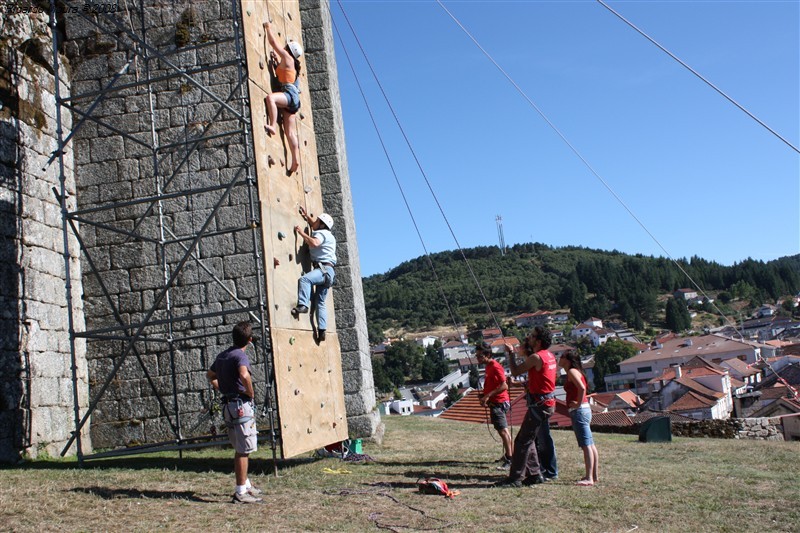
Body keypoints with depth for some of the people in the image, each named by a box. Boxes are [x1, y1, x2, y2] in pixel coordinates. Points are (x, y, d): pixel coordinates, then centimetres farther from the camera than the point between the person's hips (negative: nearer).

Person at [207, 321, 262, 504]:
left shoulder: (222, 356, 12)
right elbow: (244, 375, -35)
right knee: (244, 450, -3)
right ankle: (241, 492, 1)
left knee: (239, 449, 19)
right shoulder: (240, 356, -15)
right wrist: (251, 393, -18)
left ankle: (246, 485, 31)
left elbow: (209, 375, 28)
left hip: (228, 405, 9)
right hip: (241, 405, -9)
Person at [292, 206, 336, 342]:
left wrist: (301, 232, -16)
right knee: (320, 302, 8)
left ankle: (303, 305, -46)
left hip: (324, 269, -10)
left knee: (304, 279, -34)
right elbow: (313, 225, 47)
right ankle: (322, 331, 4)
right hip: (325, 271, 10)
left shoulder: (321, 233, -4)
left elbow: (314, 243, -27)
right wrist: (305, 216, 41)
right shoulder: (325, 233, 25)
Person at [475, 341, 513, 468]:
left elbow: (504, 386, -25)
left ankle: (509, 459, -9)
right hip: (495, 403, 10)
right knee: (503, 430, 16)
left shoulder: (495, 367, -17)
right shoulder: (488, 366, 13)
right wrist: (484, 396, 11)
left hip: (499, 403, -10)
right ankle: (508, 455, 25)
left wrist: (488, 395, -26)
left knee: (502, 430, -11)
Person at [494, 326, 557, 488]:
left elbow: (515, 371, -10)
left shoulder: (536, 357, -17)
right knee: (528, 440, 18)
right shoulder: (549, 356, 10)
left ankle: (515, 478, -2)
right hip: (548, 403, 10)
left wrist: (511, 353, 3)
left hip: (539, 404, -10)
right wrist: (526, 351, 13)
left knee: (522, 441, -5)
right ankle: (535, 474, 22)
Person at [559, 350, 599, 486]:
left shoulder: (572, 371, -11)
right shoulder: (574, 372, 18)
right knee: (590, 444, 12)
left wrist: (578, 404, -17)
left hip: (579, 411, -10)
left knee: (586, 445, -11)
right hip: (584, 410, 10)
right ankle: (594, 476, 17)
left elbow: (582, 388, -25)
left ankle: (589, 478, -12)